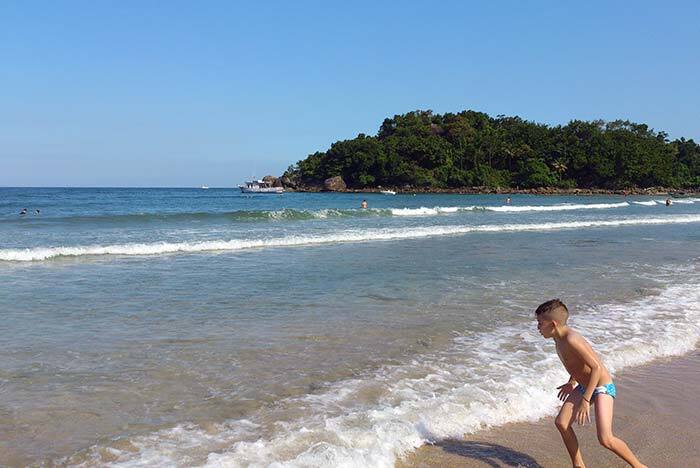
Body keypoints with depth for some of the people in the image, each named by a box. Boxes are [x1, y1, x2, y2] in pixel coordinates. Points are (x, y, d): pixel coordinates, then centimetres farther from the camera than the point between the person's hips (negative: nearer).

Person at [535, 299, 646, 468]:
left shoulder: (571, 339, -29)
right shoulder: (558, 338, 0)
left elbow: (596, 367, -30)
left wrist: (585, 400, -29)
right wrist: (572, 382, 28)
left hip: (602, 388, -9)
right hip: (583, 386, 9)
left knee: (605, 439, -16)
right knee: (561, 422, 1)